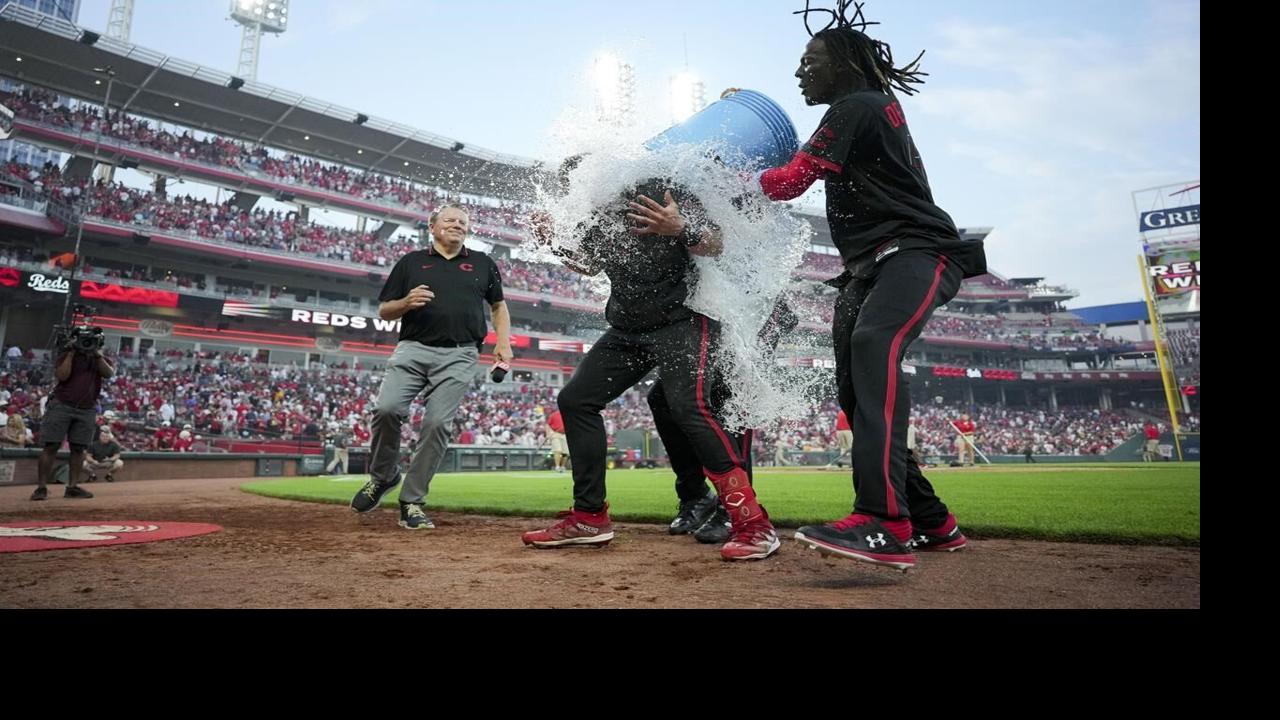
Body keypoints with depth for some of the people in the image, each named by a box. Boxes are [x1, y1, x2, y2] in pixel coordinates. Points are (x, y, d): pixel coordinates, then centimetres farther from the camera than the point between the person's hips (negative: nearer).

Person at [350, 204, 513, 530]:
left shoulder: (482, 263, 18)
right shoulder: (411, 262, 16)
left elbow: (499, 306, 24)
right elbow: (384, 311, 15)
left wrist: (503, 342, 6)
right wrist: (407, 302, -7)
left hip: (459, 356, 0)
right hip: (413, 348, 0)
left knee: (437, 423, -12)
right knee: (387, 409, -20)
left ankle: (412, 502, 1)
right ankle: (382, 476, 8)